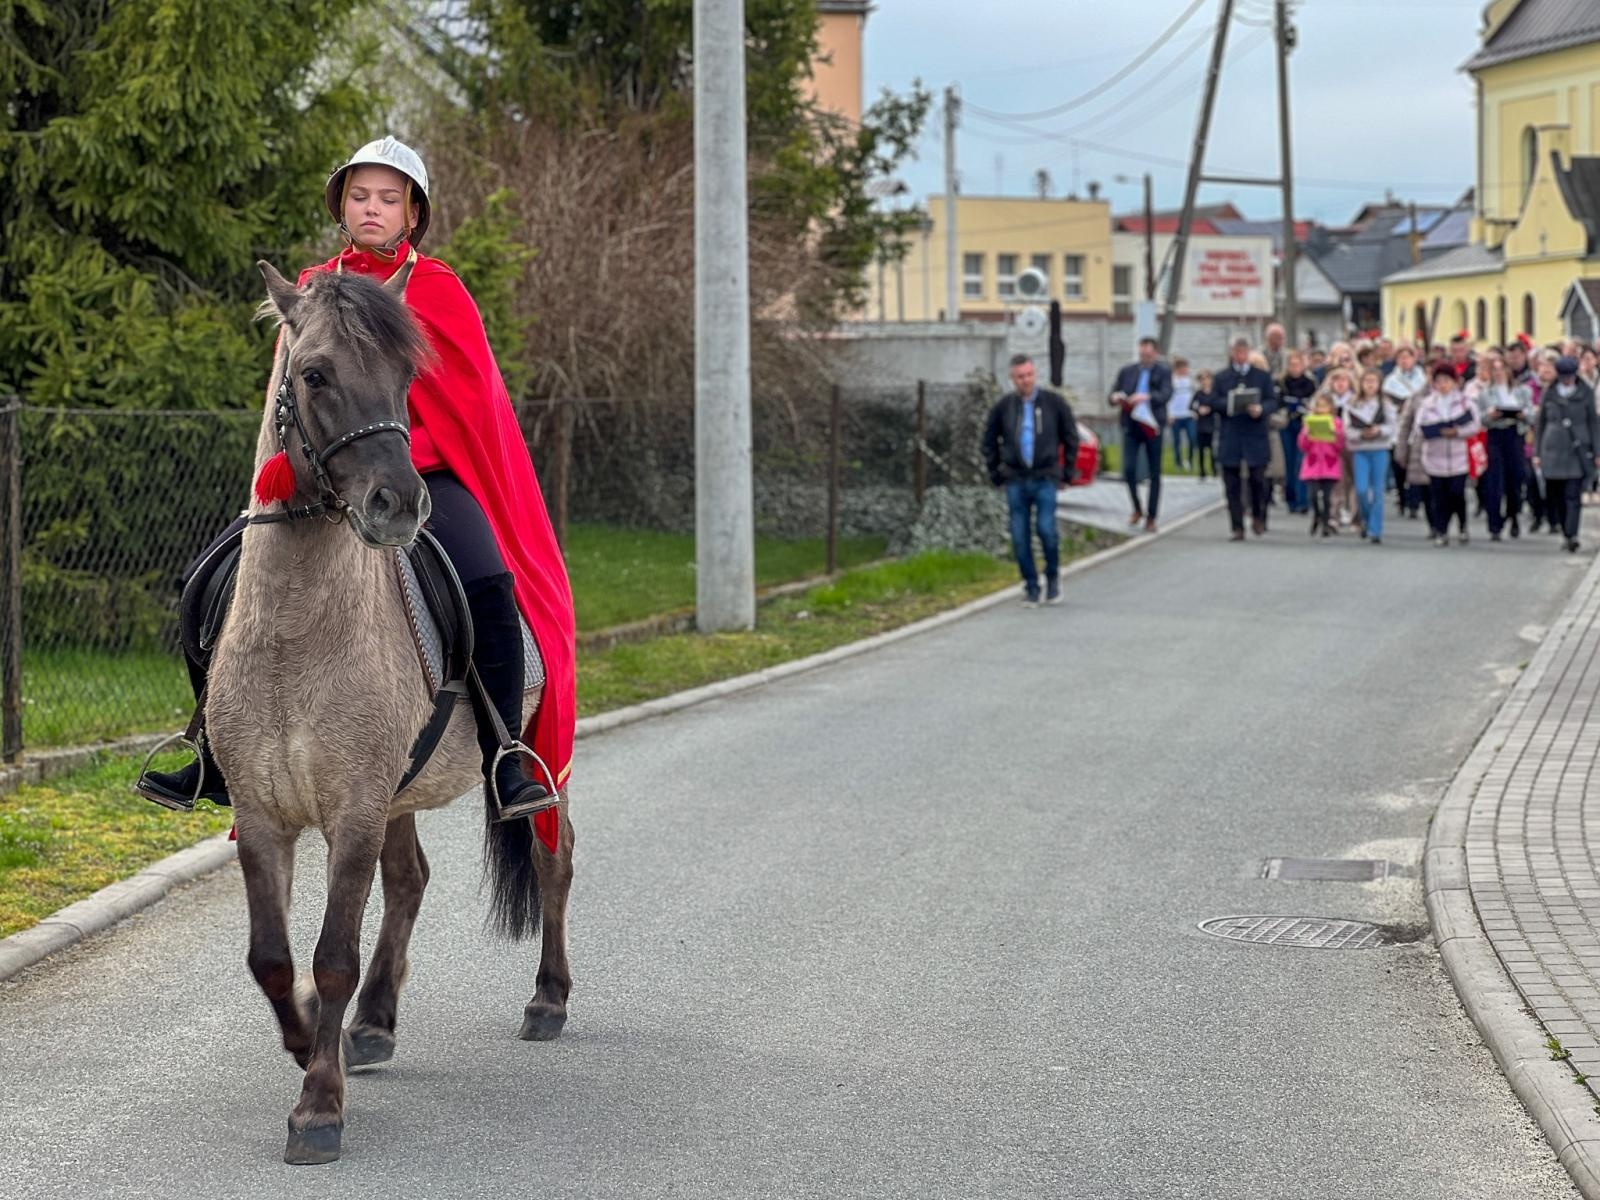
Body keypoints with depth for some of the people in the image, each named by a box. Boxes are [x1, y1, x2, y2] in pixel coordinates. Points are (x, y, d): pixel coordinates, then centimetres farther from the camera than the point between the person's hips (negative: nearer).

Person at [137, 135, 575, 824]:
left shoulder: (437, 292, 1)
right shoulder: (314, 290, 12)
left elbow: (466, 400, -6)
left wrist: (399, 456, -18)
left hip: (424, 474, -4)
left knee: (487, 584, -31)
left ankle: (506, 766, -24)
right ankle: (218, 762, 6)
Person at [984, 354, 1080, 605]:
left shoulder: (1053, 402, 0)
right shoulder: (1004, 406, 3)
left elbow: (1071, 436, 9)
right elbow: (989, 440, 15)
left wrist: (1067, 470, 6)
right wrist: (995, 472, 11)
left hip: (1045, 479, -2)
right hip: (1015, 481, 2)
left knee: (1046, 528, -14)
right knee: (1020, 536, 0)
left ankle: (1053, 577, 9)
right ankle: (1031, 586, 11)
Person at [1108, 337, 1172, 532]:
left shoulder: (1163, 372, 1)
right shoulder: (1127, 371, 10)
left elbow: (1166, 394, -15)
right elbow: (1114, 395, 13)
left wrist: (1147, 397, -32)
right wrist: (1116, 399, -12)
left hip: (1152, 427, -2)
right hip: (1131, 427, 2)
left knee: (1154, 474, 4)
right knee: (1129, 470, -10)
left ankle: (1151, 518, 12)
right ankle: (1137, 509, 12)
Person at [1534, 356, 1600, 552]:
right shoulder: (1549, 394, 8)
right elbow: (1540, 424, 13)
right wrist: (1537, 453, 11)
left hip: (1577, 452, -2)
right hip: (1553, 451, 2)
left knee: (1573, 495, -11)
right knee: (1555, 494, 2)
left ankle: (1572, 534, -17)